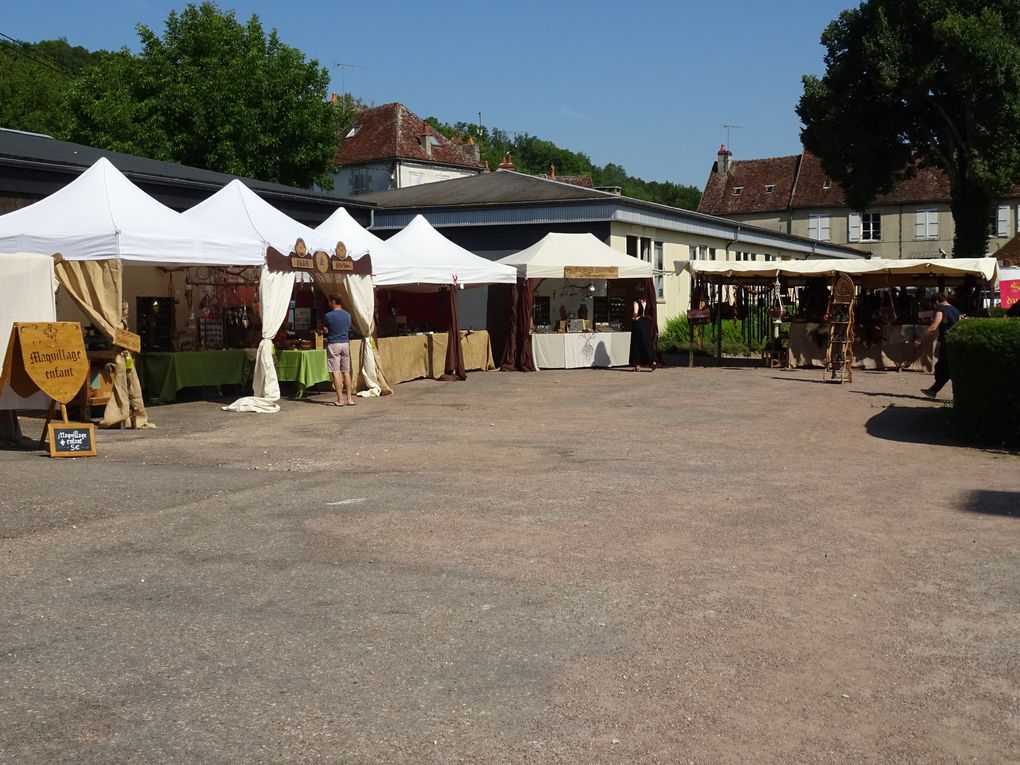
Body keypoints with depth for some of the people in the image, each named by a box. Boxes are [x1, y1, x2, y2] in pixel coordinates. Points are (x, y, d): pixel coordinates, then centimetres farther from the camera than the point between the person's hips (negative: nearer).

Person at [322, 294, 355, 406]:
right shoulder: (348, 315, 7)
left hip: (333, 344, -5)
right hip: (345, 343, 5)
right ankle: (349, 399, 8)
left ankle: (340, 399, -4)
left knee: (336, 372, -2)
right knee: (346, 372, 9)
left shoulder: (328, 316, -10)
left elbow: (325, 331, -1)